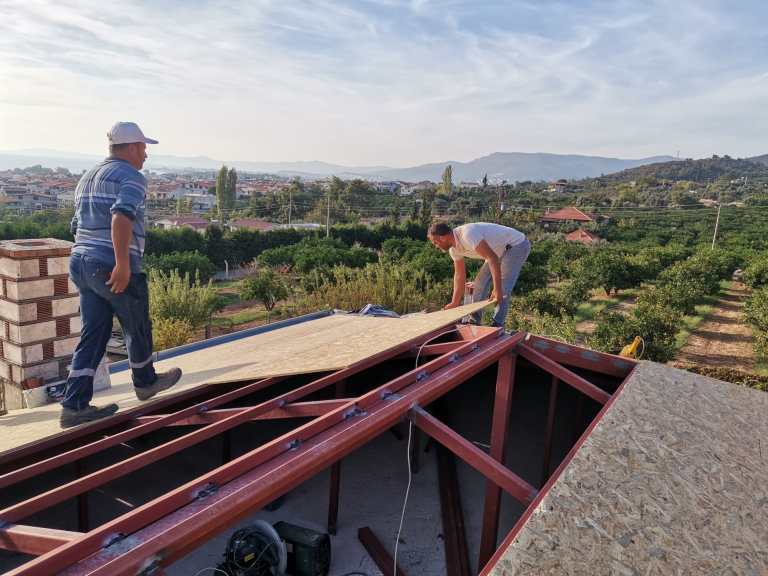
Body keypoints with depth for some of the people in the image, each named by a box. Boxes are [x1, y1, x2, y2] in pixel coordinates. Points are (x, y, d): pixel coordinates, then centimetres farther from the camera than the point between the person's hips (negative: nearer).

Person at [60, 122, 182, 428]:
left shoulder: (87, 179, 20)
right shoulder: (132, 177, -8)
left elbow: (79, 226, 25)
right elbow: (122, 216, -26)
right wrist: (123, 263, -30)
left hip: (81, 264, 8)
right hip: (114, 269, -8)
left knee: (93, 335, 10)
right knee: (138, 327, 12)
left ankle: (75, 406, 8)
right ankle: (145, 382, 32)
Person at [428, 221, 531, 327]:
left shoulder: (467, 235, -34)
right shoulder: (454, 248, -4)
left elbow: (492, 258, -37)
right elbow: (459, 275, 5)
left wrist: (497, 289, -37)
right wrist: (455, 303, 6)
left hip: (517, 245, -9)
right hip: (500, 250, 9)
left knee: (503, 290, -16)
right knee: (481, 282, 6)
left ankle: (496, 325, -7)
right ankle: (474, 321, 13)